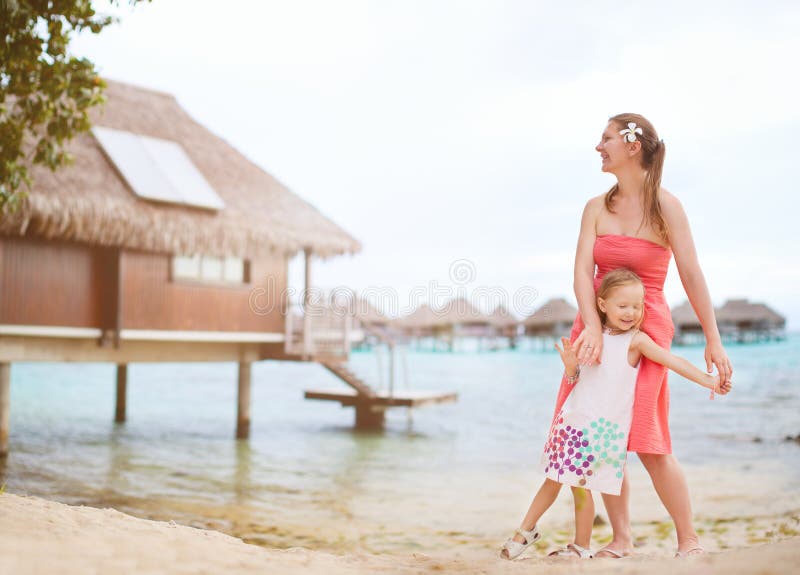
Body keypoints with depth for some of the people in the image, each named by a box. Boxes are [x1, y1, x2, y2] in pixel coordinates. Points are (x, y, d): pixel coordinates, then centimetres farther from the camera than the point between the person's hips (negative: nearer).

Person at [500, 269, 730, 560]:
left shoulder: (636, 340, -7)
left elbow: (673, 361, -13)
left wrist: (707, 379, -22)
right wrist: (570, 366, -8)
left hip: (602, 427, -4)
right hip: (572, 419, 5)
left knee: (581, 486, -2)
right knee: (553, 479, 12)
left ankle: (581, 547, 16)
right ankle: (526, 531, 27)